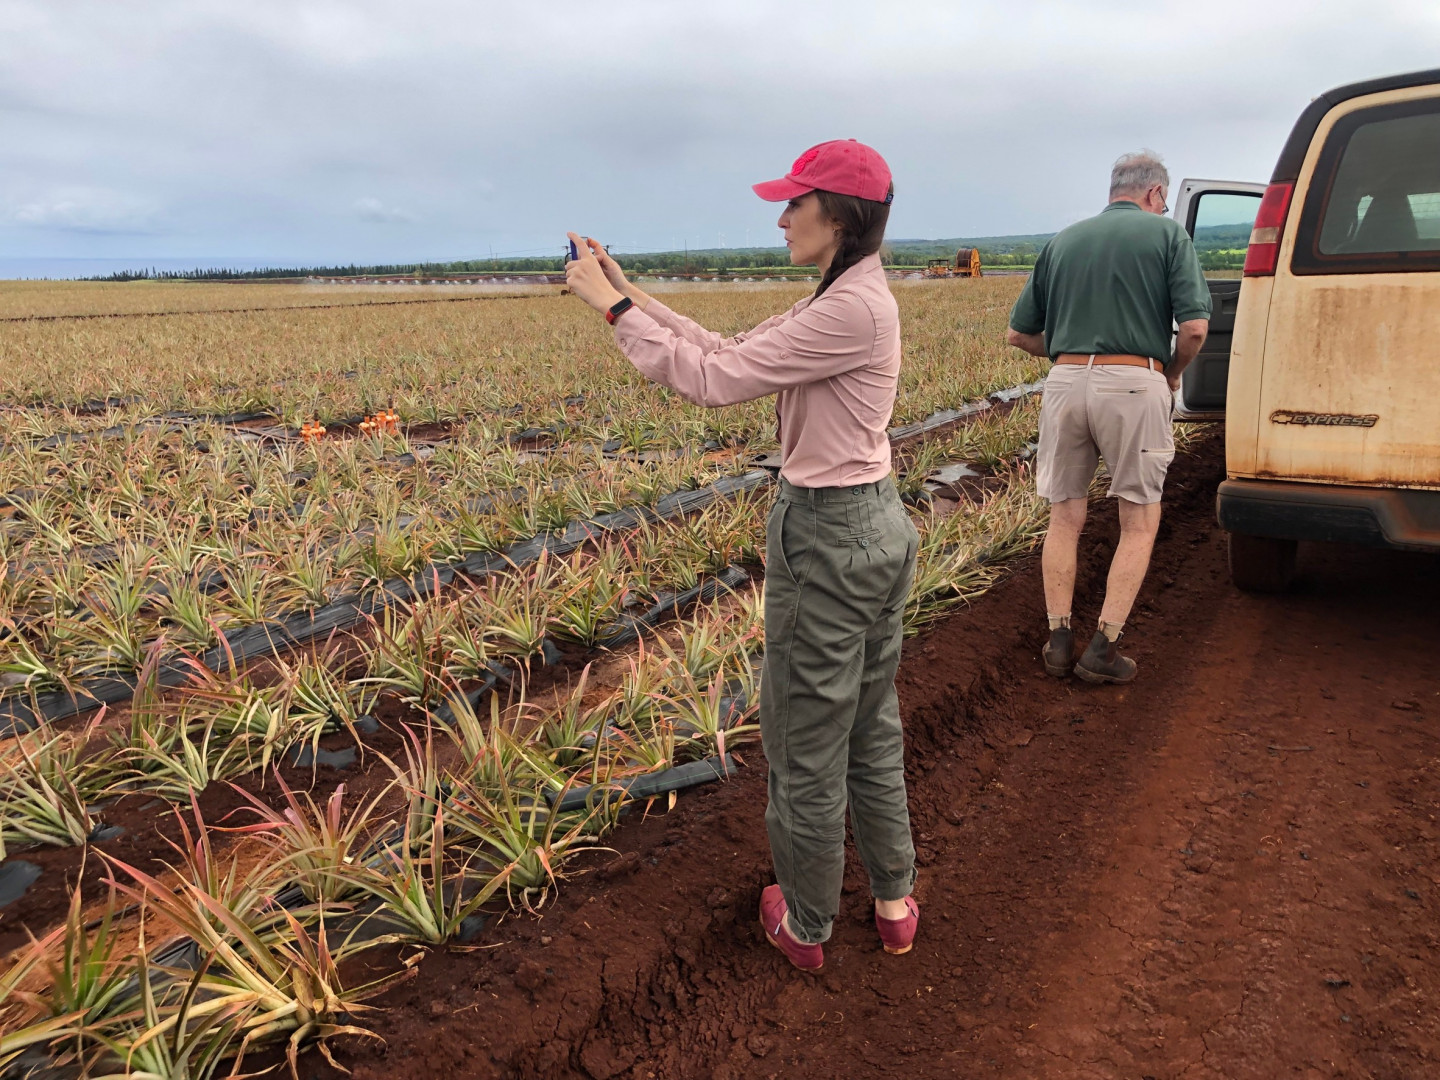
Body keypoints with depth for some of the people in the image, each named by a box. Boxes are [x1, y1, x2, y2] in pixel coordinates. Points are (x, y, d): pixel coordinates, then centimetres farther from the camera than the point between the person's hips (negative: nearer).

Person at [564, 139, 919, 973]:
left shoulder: (852, 309, -21)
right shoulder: (851, 297, 10)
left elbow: (716, 381, -22)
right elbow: (731, 352, 9)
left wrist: (615, 306, -12)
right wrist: (629, 292, 6)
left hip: (828, 537, -10)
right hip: (878, 527, 10)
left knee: (806, 739, 8)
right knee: (872, 727, 21)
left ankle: (806, 925, 28)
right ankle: (895, 902, 37)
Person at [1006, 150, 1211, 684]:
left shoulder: (1062, 240, 15)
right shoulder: (1167, 233, 5)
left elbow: (1019, 332, 15)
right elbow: (1194, 326, -6)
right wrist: (1172, 375, 12)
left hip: (1065, 381, 3)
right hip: (1134, 384, -3)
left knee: (1065, 517, 14)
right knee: (1139, 522, 9)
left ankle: (1059, 640, 15)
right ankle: (1104, 647, 5)